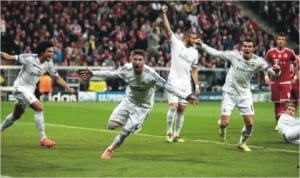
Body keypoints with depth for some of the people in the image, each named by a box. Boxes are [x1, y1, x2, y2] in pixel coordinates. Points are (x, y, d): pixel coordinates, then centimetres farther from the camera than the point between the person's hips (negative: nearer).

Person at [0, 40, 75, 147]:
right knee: (39, 107, -21)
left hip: (30, 90, 8)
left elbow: (57, 78, 0)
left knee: (16, 115, 19)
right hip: (20, 87, -7)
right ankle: (43, 138, -16)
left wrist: (68, 88, -13)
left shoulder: (49, 63, -7)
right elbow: (9, 57, -17)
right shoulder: (29, 58, -23)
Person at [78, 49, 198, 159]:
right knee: (111, 125, -6)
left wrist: (186, 96, -37)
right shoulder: (126, 69, -19)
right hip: (128, 101, 3)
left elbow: (167, 85, -29)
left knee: (126, 131, -7)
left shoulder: (150, 74, -30)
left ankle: (111, 149, 22)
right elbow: (111, 74, 0)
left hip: (143, 107, -3)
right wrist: (93, 74, 2)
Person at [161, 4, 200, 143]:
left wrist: (197, 85, 11)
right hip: (174, 81, -5)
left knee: (181, 109, 4)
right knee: (174, 106, -14)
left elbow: (194, 69, 17)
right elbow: (167, 29, -13)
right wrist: (164, 14, -25)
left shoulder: (194, 52, 11)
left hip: (186, 83, 5)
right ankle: (169, 132, -1)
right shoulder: (175, 43, -2)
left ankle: (176, 135, 10)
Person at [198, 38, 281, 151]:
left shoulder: (258, 61, -13)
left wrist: (276, 70, -41)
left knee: (250, 123, -2)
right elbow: (215, 53, -7)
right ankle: (222, 127, 29)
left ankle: (242, 142, 27)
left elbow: (271, 71, -18)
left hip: (244, 94, 2)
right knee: (225, 123, -10)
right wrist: (202, 45, -9)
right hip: (229, 92, -2)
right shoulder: (234, 55, -14)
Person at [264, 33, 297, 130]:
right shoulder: (270, 52, 1)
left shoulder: (289, 52, -2)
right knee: (276, 102, 8)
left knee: (284, 102, -13)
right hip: (274, 81, 2)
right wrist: (266, 76, -1)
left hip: (286, 81, -2)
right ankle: (278, 122, 19)